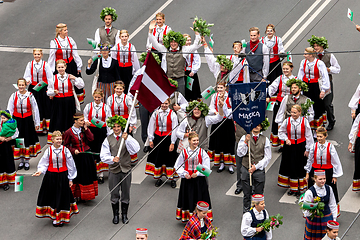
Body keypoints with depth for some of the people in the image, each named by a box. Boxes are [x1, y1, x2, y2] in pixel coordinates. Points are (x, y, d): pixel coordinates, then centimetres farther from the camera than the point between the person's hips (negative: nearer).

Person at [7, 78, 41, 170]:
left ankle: (27, 161, 21)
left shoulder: (30, 96, -8)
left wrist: (37, 123, 1)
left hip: (28, 120, -1)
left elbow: (35, 109, -1)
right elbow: (10, 110, 0)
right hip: (17, 120, 1)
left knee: (28, 140, 6)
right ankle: (21, 161, 23)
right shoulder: (14, 96, -4)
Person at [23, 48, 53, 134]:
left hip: (44, 88, -2)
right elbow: (27, 76, 4)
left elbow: (50, 78, -3)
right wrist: (27, 81, -19)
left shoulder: (45, 65, -7)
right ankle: (39, 127, 16)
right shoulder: (30, 64, -1)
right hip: (33, 88, 2)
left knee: (46, 108, 3)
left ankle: (47, 127, 16)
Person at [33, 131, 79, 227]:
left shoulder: (65, 150, -5)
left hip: (63, 176, -1)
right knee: (52, 196, 8)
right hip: (51, 177, 1)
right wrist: (40, 171, -22)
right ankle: (53, 215, 23)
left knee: (62, 196, 3)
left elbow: (70, 165, 1)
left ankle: (60, 217, 14)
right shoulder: (48, 150, -4)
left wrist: (70, 179, 3)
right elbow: (44, 164, 0)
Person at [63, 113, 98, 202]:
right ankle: (76, 195, 15)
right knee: (77, 176, 3)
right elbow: (66, 145, -3)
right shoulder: (68, 132, -10)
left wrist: (86, 129, -12)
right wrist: (73, 150, -17)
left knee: (87, 174, 11)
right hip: (76, 157, -4)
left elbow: (91, 139, -9)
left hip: (87, 155, 4)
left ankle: (85, 194, 25)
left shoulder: (85, 129, 2)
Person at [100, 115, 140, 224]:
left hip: (126, 169, 0)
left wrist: (127, 139, -30)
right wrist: (112, 159, -22)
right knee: (114, 194, 5)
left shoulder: (128, 138, -1)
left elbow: (135, 149, -18)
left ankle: (124, 215, 22)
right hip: (113, 170, 0)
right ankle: (115, 215, 21)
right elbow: (103, 156, -3)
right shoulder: (108, 139, 2)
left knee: (125, 194, 7)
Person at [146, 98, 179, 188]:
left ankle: (172, 178, 15)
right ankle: (158, 178, 22)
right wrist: (151, 139, 4)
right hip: (157, 138, 2)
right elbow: (151, 127, 7)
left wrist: (172, 143, -10)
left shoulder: (172, 114, -8)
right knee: (158, 158, 9)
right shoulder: (155, 113, -1)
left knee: (170, 158, 3)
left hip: (168, 139, -2)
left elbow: (174, 129, -7)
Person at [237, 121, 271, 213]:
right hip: (246, 169, 0)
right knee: (247, 194, 7)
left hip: (259, 170, 0)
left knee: (259, 194, 4)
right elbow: (240, 154, -7)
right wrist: (245, 142, -20)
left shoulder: (265, 140, 0)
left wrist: (256, 166, -8)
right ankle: (246, 212, 17)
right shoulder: (244, 138, 1)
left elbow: (267, 157, 0)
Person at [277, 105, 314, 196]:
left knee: (300, 167, 5)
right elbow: (281, 131, 9)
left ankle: (299, 188, 18)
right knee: (290, 167, 6)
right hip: (289, 146, 2)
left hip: (300, 147, -2)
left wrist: (307, 149, -3)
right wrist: (286, 139, -8)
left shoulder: (304, 121, -11)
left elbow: (308, 136, -4)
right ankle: (292, 188, 19)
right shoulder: (287, 121, -7)